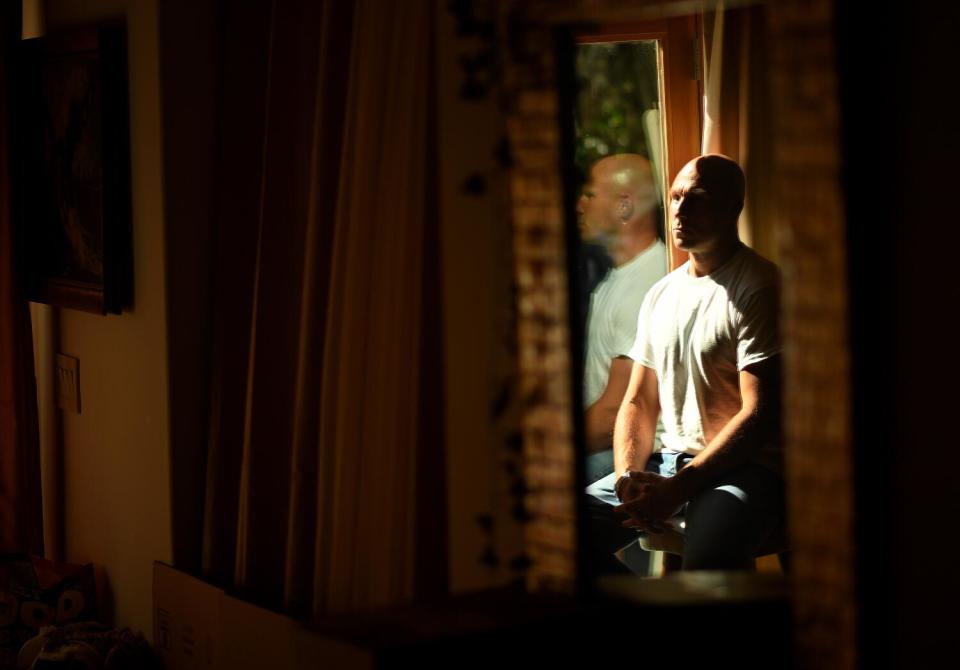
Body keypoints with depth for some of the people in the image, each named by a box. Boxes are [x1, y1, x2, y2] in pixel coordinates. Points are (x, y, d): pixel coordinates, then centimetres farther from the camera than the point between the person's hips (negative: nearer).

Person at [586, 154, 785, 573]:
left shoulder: (759, 288, -7)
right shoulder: (660, 295, 16)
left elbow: (761, 415, -15)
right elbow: (638, 401, 18)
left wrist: (676, 488, -21)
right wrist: (628, 478, -4)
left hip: (745, 467, -7)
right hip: (671, 462, 7)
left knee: (709, 551, -39)